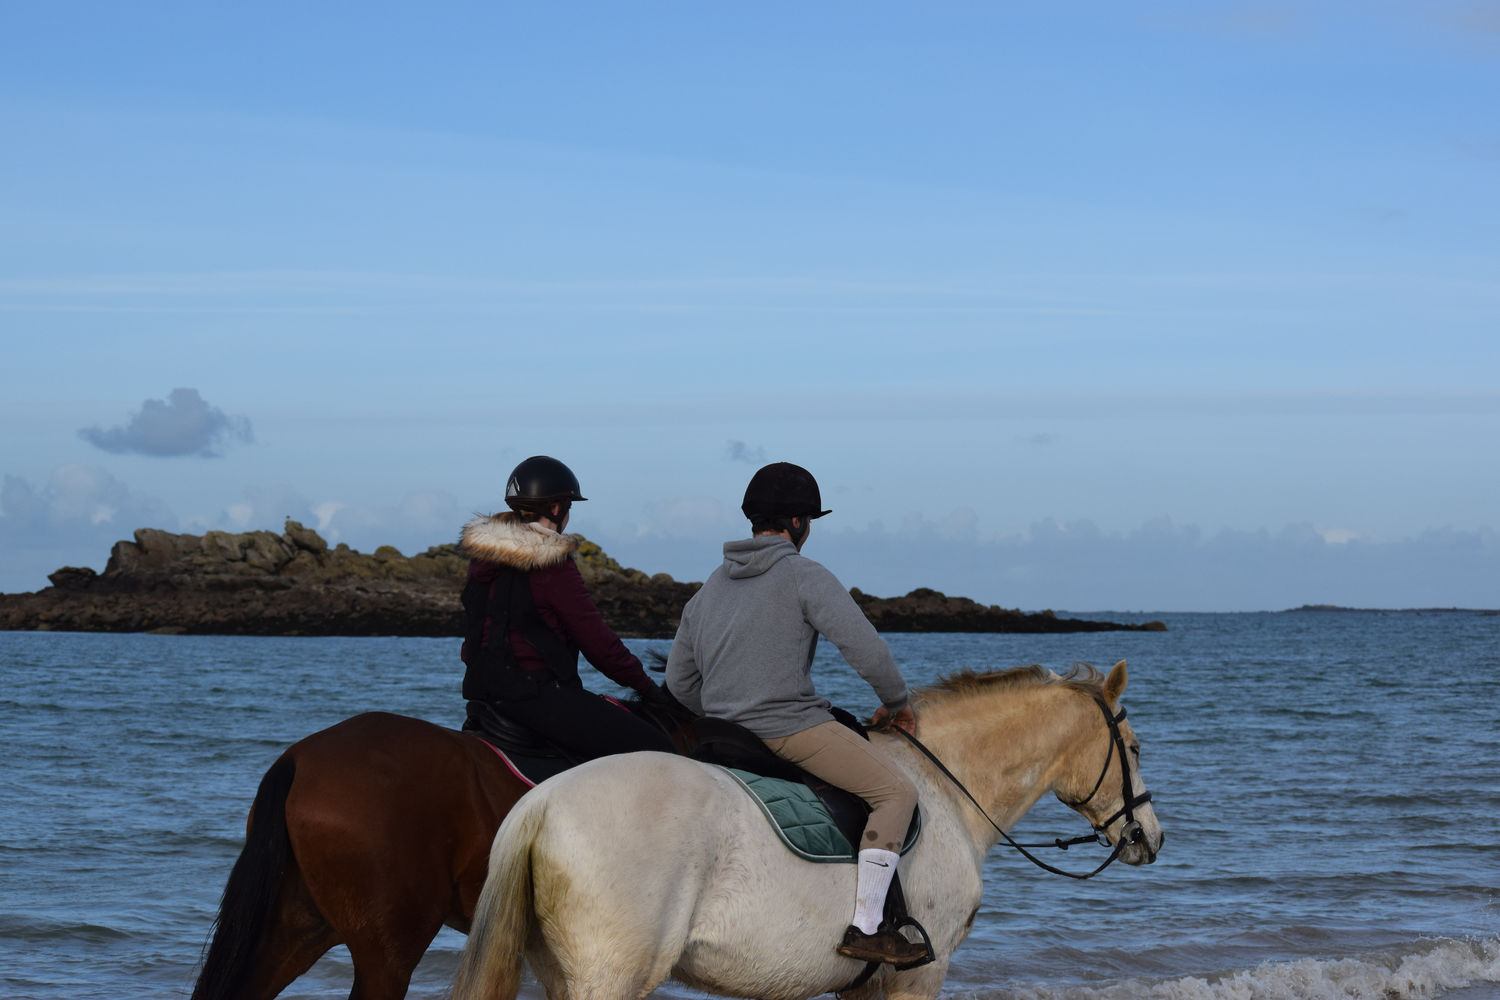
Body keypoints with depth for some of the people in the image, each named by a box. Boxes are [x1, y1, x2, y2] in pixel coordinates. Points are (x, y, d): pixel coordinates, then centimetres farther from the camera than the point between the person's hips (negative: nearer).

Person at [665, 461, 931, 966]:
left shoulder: (710, 589, 17)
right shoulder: (805, 576, -7)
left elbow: (679, 681, 22)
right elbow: (866, 649, -15)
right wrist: (896, 702, 1)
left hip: (727, 736, 9)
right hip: (793, 729, -9)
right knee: (896, 792, -4)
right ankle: (865, 927, -13)